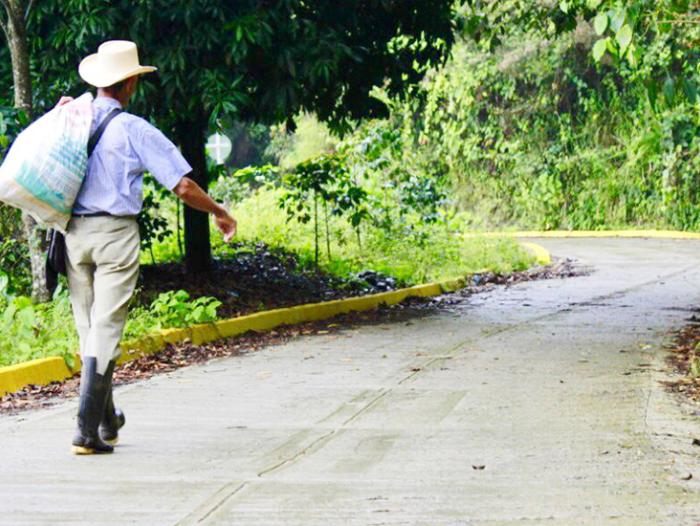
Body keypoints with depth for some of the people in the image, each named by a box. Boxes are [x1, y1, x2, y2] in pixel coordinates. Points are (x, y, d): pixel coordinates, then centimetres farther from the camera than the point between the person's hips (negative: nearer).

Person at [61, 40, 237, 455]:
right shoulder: (134, 130, -7)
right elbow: (183, 186, -8)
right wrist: (220, 213, 9)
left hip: (74, 233, 5)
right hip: (116, 234, -5)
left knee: (89, 330, 15)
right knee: (106, 331, -5)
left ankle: (108, 422, 26)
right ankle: (88, 431, -13)